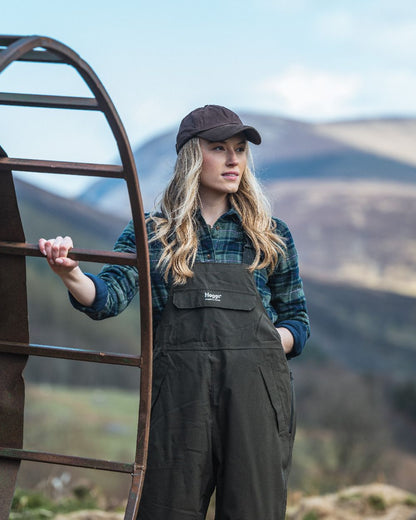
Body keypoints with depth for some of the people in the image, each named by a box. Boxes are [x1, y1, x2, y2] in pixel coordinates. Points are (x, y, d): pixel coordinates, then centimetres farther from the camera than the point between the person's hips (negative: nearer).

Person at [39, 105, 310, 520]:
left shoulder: (271, 235, 15)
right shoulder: (151, 232, 11)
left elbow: (296, 318, 19)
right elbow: (108, 297, -4)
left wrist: (270, 343, -3)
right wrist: (70, 274, -25)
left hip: (255, 391, 1)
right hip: (177, 388, -1)